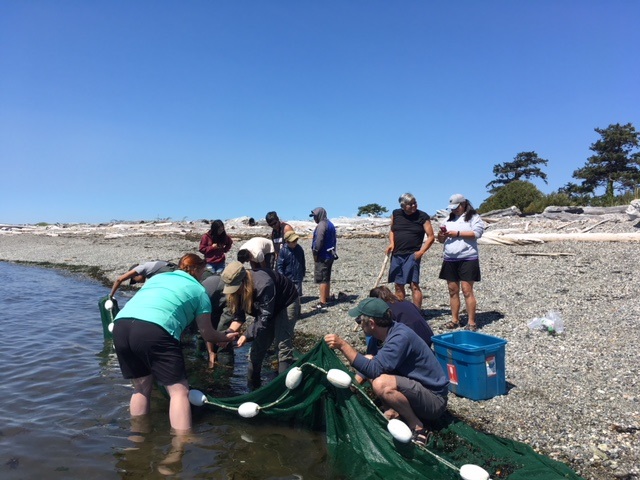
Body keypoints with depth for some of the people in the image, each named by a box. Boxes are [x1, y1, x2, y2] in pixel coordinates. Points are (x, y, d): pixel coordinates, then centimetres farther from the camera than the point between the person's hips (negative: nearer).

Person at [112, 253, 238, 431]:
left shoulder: (157, 277, 33)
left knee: (141, 388, 23)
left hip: (121, 325, 7)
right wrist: (226, 337, 42)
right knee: (179, 390, 3)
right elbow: (207, 334, 23)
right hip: (154, 330, -6)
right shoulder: (199, 290, 19)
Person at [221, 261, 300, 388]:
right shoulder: (239, 287, -16)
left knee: (282, 345, -14)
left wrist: (246, 335, -36)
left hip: (287, 303, -7)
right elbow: (238, 315, -11)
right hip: (265, 307, 7)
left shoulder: (263, 285, -40)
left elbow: (264, 318, -35)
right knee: (258, 344, 4)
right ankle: (252, 383, 15)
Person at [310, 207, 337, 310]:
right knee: (327, 279, 19)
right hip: (330, 255, 10)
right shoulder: (330, 224, 16)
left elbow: (318, 241, -22)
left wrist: (315, 253, -13)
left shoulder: (321, 225, -15)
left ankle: (322, 303, -7)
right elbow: (334, 240, 20)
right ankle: (327, 298, 29)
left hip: (323, 256, -10)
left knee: (322, 279, -7)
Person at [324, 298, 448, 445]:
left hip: (434, 400, -9)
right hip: (417, 388, 9)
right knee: (368, 360, 5)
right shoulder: (392, 330, 1)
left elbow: (374, 370, -33)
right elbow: (375, 365, 17)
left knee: (381, 384, -34)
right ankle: (394, 412, 3)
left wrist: (342, 345, -30)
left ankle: (418, 428, -12)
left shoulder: (401, 337, -26)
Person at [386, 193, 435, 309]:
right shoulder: (396, 214, 7)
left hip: (412, 255, -4)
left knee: (414, 285, -11)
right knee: (398, 285, 11)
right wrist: (391, 243, 0)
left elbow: (431, 237, -2)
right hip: (396, 255, 4)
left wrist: (421, 252, -13)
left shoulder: (423, 217, -3)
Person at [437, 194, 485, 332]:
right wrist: (441, 235, -5)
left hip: (467, 259, -6)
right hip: (450, 260, 6)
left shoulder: (473, 217, 2)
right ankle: (455, 320, 16)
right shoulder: (449, 220, 19)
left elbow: (476, 233, -15)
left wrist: (457, 233, -17)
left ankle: (471, 322, -3)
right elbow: (441, 240, 18)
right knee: (453, 290, 8)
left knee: (467, 290, -8)